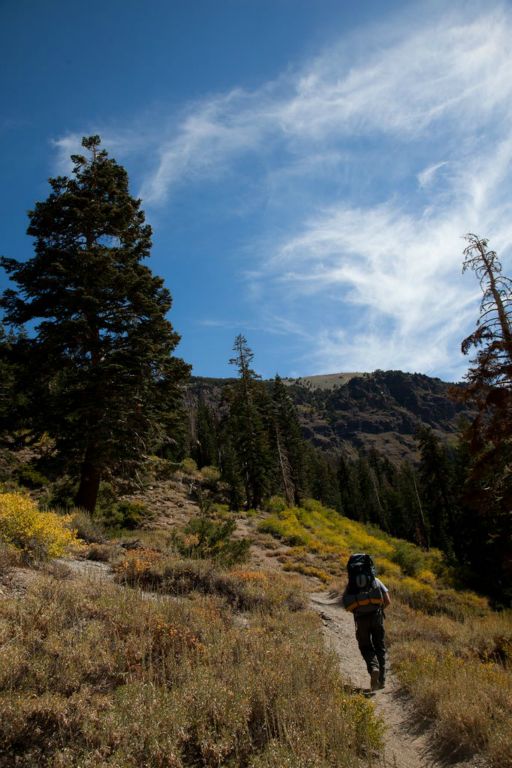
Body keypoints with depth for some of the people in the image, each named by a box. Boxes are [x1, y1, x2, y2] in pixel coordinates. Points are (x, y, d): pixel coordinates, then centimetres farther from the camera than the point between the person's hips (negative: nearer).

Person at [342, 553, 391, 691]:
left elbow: (346, 604, 5)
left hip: (361, 619, -1)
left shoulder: (350, 584, 12)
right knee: (380, 647, 16)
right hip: (376, 616, 1)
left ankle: (373, 668, -15)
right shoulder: (376, 581, 12)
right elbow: (388, 601, 5)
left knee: (365, 647, 12)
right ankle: (382, 679, 15)